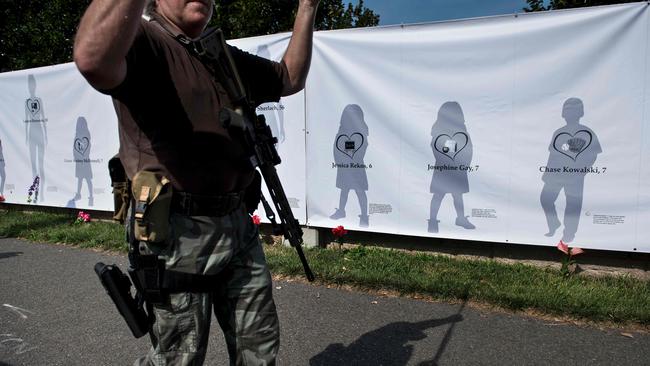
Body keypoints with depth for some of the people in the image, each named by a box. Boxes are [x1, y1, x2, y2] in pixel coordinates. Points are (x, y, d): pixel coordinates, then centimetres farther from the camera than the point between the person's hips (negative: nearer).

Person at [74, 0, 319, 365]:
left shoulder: (228, 57, 17)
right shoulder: (142, 39, -7)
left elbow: (291, 78, 22)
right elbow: (94, 60, -31)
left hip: (237, 224, 7)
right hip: (178, 231, -7)